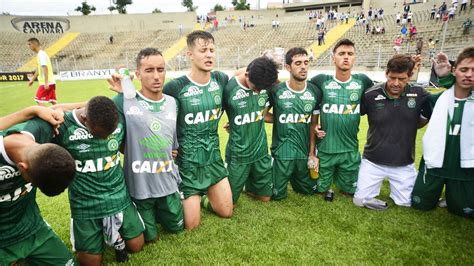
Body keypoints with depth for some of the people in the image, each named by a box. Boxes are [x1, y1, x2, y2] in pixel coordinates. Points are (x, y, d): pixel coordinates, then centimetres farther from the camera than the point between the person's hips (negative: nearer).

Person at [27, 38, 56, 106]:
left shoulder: (41, 54, -11)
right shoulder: (40, 54, 19)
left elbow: (45, 68, -21)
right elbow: (39, 69, 28)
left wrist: (46, 83, -26)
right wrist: (32, 80, 33)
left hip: (45, 83, -9)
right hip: (51, 82, 9)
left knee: (40, 101, -6)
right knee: (53, 102, 8)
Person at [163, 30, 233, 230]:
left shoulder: (221, 80, -2)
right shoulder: (176, 87, -18)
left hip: (213, 158, 5)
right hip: (187, 163, -5)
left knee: (226, 212, 12)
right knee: (191, 225, 4)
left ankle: (201, 198, 39)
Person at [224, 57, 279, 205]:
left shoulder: (266, 86, -7)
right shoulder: (229, 88, -19)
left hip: (261, 150, 4)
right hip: (238, 153, -4)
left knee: (265, 197, 16)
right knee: (229, 203, 5)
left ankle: (248, 185, 43)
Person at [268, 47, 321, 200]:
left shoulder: (315, 92, -1)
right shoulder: (276, 90, -11)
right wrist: (282, 120, -9)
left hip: (305, 152, 3)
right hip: (282, 152, -3)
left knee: (310, 191, 19)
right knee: (277, 195, 5)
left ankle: (292, 178, 46)